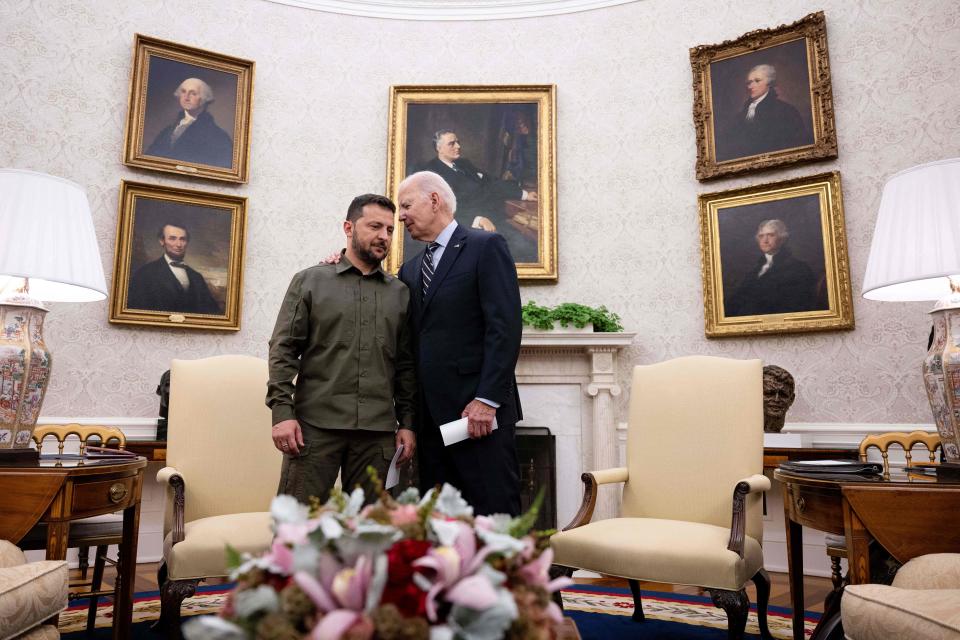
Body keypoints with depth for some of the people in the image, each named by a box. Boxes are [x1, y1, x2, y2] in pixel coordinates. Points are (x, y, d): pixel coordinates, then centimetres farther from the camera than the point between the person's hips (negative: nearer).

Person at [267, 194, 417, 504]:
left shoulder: (400, 293, 13)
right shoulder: (309, 281, 7)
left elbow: (406, 365, 13)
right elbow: (283, 350, 2)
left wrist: (407, 423, 7)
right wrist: (282, 411, -7)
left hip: (378, 432, 2)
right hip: (315, 425, -2)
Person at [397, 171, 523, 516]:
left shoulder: (486, 246, -2)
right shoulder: (411, 268, 20)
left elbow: (505, 327, -11)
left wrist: (487, 400, -17)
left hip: (478, 409, -6)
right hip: (430, 412, 7)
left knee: (494, 511, -2)